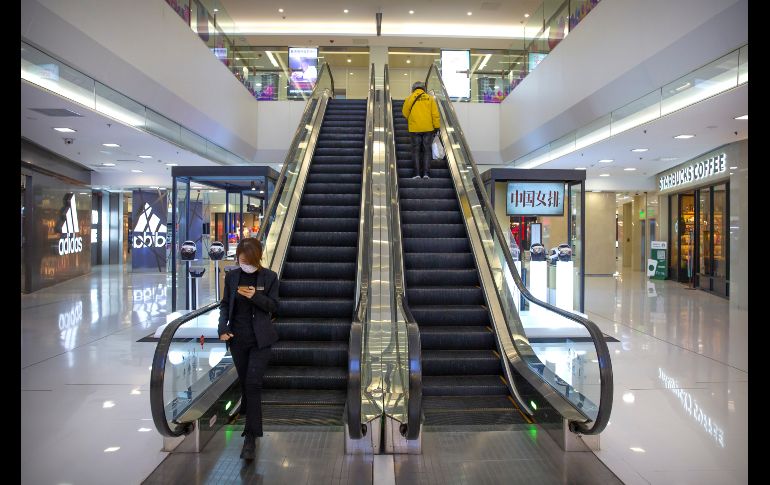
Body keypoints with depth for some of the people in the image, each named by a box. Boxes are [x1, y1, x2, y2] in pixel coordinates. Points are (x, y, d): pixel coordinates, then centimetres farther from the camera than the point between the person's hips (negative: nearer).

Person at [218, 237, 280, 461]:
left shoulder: (269, 277, -5)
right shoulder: (232, 276, 1)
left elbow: (274, 306, -2)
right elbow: (224, 304, 7)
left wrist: (256, 296, -19)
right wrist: (223, 327, -7)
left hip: (260, 339, -3)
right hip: (238, 338, 3)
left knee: (253, 384, -10)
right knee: (244, 382, 14)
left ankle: (251, 437, -4)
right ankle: (249, 416, 39)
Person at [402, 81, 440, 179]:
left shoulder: (410, 98, 2)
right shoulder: (430, 98, 5)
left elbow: (405, 113, 7)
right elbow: (435, 114, 1)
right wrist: (436, 126, 5)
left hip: (415, 128, -1)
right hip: (428, 128, 1)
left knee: (416, 150, 5)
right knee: (427, 150, 5)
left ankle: (417, 173, -3)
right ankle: (426, 173, -3)